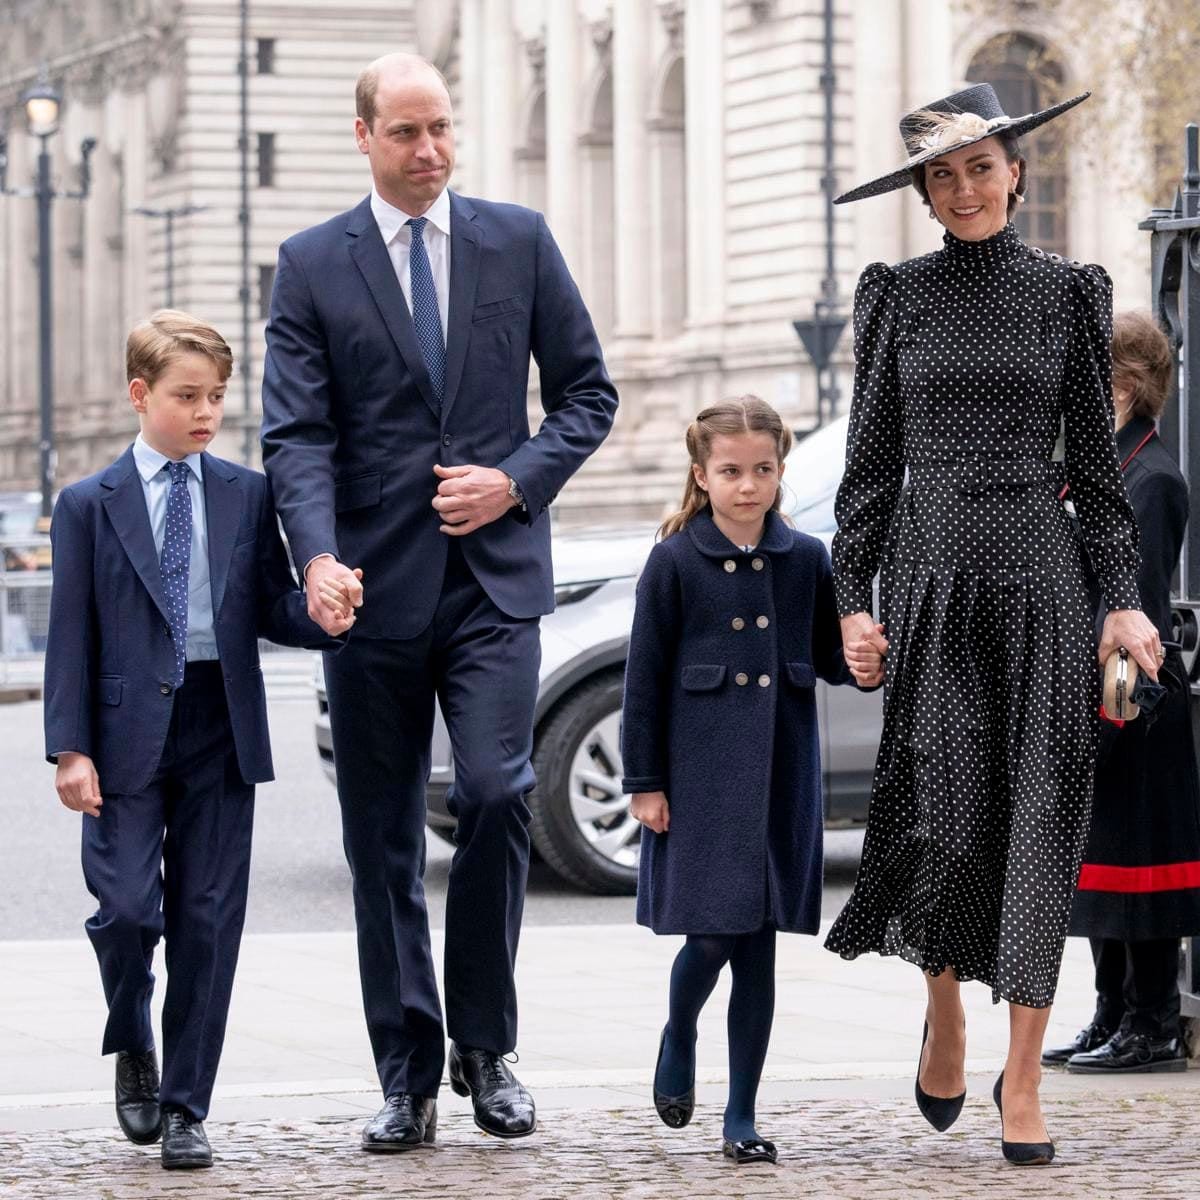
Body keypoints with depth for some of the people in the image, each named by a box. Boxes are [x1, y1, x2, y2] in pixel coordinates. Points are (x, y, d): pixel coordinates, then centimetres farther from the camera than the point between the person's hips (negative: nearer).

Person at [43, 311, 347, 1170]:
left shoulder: (247, 496, 9)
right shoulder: (90, 505, 3)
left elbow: (272, 609, 10)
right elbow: (71, 633, 0)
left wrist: (322, 615, -13)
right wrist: (71, 747, -7)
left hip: (222, 731, 2)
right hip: (128, 733, -2)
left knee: (208, 920, 3)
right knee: (127, 906, -10)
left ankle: (185, 1107, 11)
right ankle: (133, 1046, 21)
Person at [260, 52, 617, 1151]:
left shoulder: (518, 240, 8)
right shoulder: (312, 265, 4)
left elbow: (587, 392, 12)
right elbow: (297, 432, -4)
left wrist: (517, 480, -6)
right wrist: (319, 555, -20)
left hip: (493, 575, 0)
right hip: (374, 586, 0)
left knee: (495, 793, -15)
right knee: (383, 840, 4)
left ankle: (484, 1047, 2)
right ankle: (408, 1079, 11)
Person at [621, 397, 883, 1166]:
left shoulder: (806, 560, 5)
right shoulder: (675, 563, -3)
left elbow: (828, 655, 12)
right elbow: (645, 677, -2)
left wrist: (863, 662, -12)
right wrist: (645, 783, -5)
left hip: (781, 780, 3)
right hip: (702, 778, -2)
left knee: (759, 946, 4)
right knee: (711, 936, -5)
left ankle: (742, 1118, 11)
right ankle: (678, 1040, 29)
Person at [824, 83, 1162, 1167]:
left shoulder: (1067, 293, 7)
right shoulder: (900, 295, 7)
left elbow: (1096, 457, 8)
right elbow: (872, 458, 8)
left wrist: (1124, 598, 1)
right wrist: (853, 596, 1)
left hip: (1038, 574, 0)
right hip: (930, 573, 0)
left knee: (1041, 811, -4)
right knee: (951, 808, -7)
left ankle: (1023, 1078, 1)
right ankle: (945, 1012, 21)